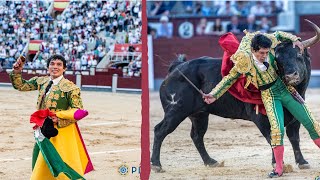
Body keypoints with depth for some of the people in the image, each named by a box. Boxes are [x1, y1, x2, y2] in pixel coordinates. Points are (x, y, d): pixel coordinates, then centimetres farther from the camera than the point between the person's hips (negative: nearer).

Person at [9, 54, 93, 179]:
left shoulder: (70, 88, -12)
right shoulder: (41, 82, 7)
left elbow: (79, 111, -14)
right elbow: (20, 85, 17)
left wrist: (59, 119, -26)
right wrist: (17, 71, -1)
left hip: (61, 132, -7)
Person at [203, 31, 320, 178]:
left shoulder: (269, 44, -12)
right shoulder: (244, 63, -19)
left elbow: (279, 35, 10)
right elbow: (229, 79, -5)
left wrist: (294, 39, -2)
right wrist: (214, 95, -9)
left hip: (285, 89, 4)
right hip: (269, 96, -4)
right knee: (277, 129, -20)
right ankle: (279, 168, -5)